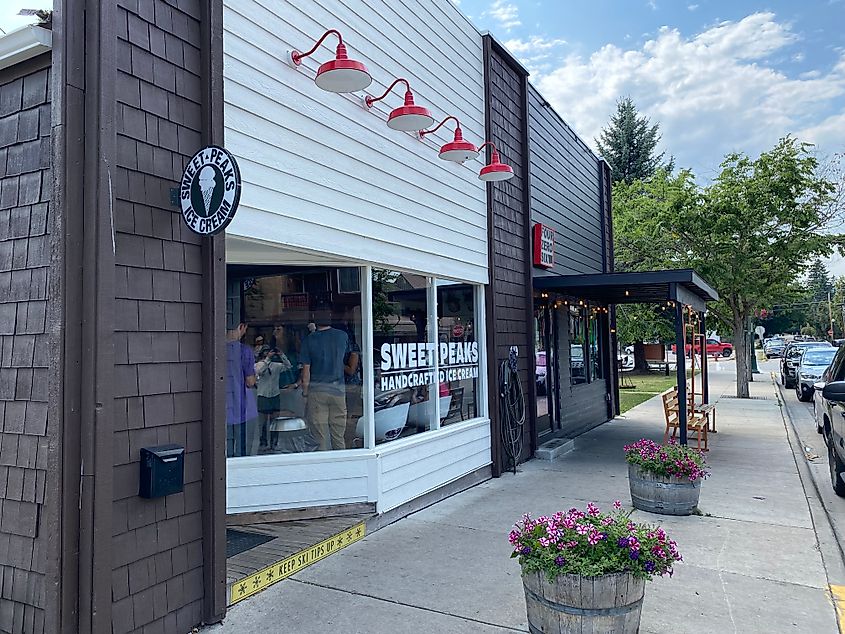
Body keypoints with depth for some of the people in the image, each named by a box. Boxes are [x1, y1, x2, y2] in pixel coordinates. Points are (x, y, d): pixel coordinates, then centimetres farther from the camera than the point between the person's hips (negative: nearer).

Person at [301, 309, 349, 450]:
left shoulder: (309, 340, -6)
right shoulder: (342, 336, 0)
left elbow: (306, 369, -6)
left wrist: (305, 391, 3)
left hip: (317, 389, -2)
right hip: (338, 388, 2)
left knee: (319, 435, 4)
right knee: (338, 432, 10)